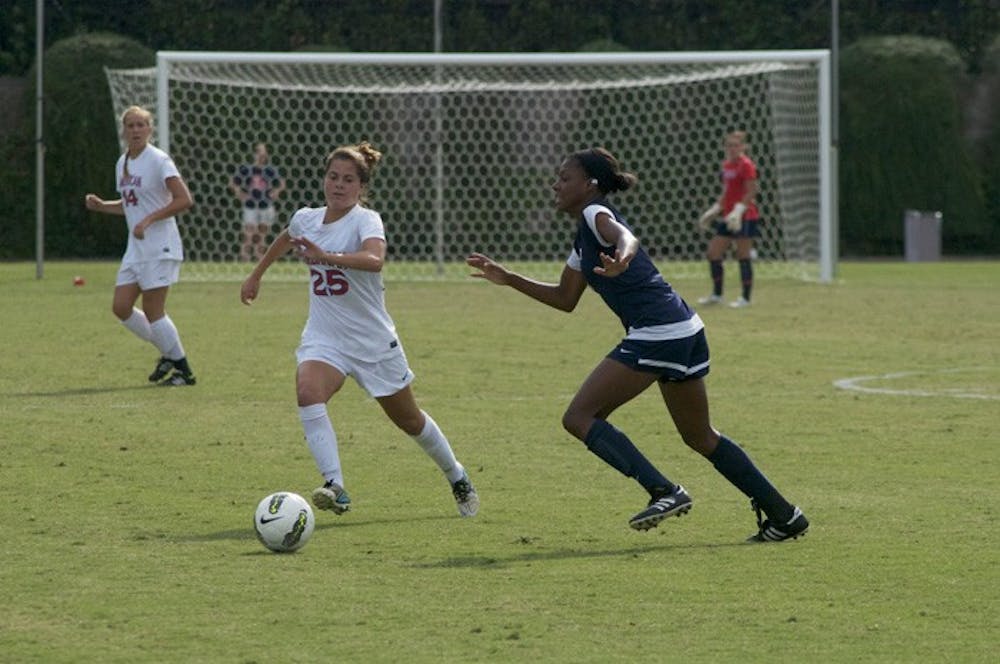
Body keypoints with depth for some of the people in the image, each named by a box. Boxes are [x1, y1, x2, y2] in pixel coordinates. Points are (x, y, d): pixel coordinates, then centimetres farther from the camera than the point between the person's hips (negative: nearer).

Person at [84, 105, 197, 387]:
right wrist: (101, 205, 9)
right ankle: (168, 353, 20)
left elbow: (184, 200, -19)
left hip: (160, 246, -8)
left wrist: (149, 220, -23)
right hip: (135, 248, 8)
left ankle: (184, 371, 4)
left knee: (153, 311, -8)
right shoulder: (122, 164, 12)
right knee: (121, 307, 3)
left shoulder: (158, 160, -12)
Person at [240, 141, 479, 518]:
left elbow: (375, 259, -40)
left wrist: (326, 256, -52)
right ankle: (336, 488, -36)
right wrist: (256, 275, 35)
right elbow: (284, 240, 27)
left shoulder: (366, 220, -17)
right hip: (324, 338, 3)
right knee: (307, 391, -30)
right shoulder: (305, 219, 1)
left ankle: (457, 478, 40)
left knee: (409, 420, 13)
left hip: (373, 341, -3)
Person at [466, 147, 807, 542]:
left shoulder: (595, 215, -5)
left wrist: (621, 258, -53)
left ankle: (664, 492, -15)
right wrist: (507, 279, 27)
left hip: (656, 335, -10)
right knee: (699, 437, 19)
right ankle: (783, 515, 21)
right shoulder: (584, 238, 23)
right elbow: (565, 299, 31)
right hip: (686, 331, 10)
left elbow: (626, 238, -30)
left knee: (579, 417, -7)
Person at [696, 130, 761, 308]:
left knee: (743, 257, -4)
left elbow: (751, 192, -16)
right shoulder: (727, 165, 14)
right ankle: (716, 295, 17)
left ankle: (745, 298, 3)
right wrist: (714, 210, 20)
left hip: (744, 217, -9)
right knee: (713, 253, 6)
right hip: (728, 217, 9)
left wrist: (738, 210, -24)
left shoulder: (746, 165, -11)